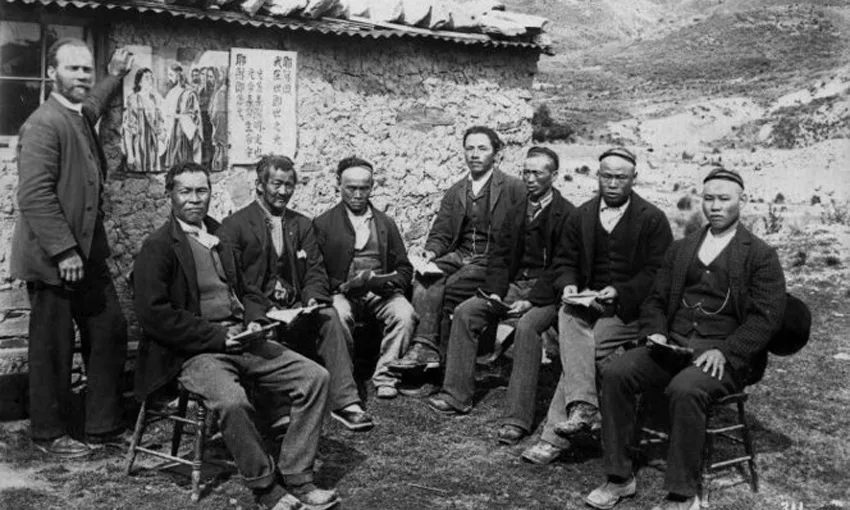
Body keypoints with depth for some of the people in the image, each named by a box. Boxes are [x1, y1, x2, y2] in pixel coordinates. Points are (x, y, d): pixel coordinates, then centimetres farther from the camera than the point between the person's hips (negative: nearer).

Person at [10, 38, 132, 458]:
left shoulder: (82, 116, 12)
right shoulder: (44, 123, -15)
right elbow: (33, 194, -22)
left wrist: (116, 76, 38)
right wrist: (63, 251, -24)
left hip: (87, 253, 9)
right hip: (52, 258, -9)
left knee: (110, 333, 11)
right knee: (53, 348, 2)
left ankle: (104, 426, 22)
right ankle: (50, 434, 18)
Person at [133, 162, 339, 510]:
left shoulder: (221, 237, 19)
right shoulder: (157, 247, -3)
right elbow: (153, 314, -13)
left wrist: (255, 322, 1)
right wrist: (218, 337, -15)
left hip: (241, 340, 7)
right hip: (195, 351, -7)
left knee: (315, 377, -8)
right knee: (232, 402, -35)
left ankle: (295, 477, -5)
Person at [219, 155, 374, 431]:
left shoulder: (303, 224, 19)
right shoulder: (234, 225, 4)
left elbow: (316, 271, 11)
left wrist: (312, 299, -12)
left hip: (296, 309, 3)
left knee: (329, 316, -27)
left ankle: (345, 402, -31)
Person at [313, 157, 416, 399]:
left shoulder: (386, 223, 19)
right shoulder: (323, 224, 10)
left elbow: (404, 269, 15)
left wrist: (387, 282, -8)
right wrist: (345, 286, -16)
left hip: (381, 293, 2)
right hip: (342, 293, -2)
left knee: (405, 314, -28)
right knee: (338, 315, -35)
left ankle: (385, 377, -18)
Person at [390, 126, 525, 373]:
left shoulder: (514, 188, 3)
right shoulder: (454, 191, 21)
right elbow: (440, 233, 16)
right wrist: (431, 251, -5)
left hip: (492, 259, -5)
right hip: (459, 255, 5)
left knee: (450, 286, -28)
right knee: (424, 278, -25)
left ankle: (442, 355, -18)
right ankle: (425, 347, -32)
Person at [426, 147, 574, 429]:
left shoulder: (567, 214, -8)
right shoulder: (517, 211, 15)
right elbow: (500, 256, 13)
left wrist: (531, 300, -22)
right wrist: (495, 292, -5)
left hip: (548, 291, -7)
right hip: (515, 284, 7)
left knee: (526, 326, -35)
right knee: (464, 311, -10)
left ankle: (520, 418, -32)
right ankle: (457, 396, -5)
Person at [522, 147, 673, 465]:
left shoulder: (652, 219, 2)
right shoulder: (582, 216, 15)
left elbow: (658, 271, -3)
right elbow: (568, 262, 19)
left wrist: (619, 292, -16)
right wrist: (569, 285, -4)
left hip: (631, 306, -4)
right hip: (588, 299, 4)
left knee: (578, 348, -26)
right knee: (567, 318, -32)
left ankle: (555, 436, -20)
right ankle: (582, 407, -36)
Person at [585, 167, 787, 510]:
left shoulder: (761, 256, 5)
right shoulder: (680, 249, 21)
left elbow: (767, 316, -5)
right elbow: (655, 300, 20)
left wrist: (724, 352, -18)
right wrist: (655, 332, -2)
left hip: (726, 355, -5)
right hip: (673, 345, 5)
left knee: (684, 390, -36)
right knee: (615, 373, -21)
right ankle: (619, 477, -12)